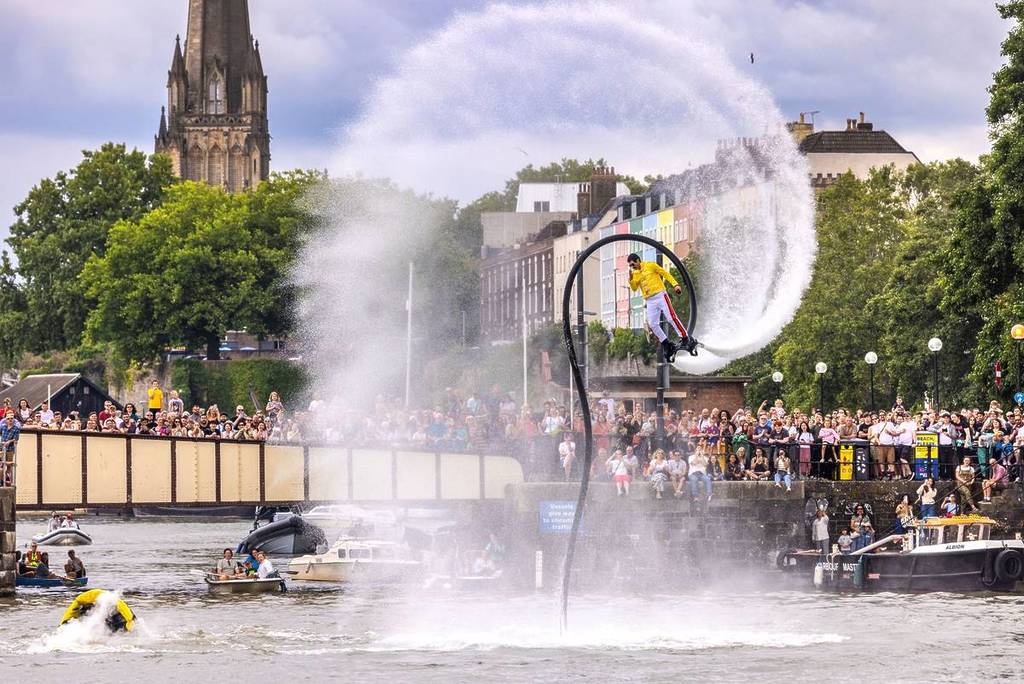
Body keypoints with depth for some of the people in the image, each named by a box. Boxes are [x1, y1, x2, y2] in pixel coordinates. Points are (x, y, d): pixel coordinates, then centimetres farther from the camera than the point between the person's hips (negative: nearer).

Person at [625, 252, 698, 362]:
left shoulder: (650, 265, 2)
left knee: (671, 317, -16)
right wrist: (631, 278, -10)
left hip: (660, 295, -5)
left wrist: (675, 284, -8)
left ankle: (686, 340, -13)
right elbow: (634, 288, 7)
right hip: (650, 301, 5)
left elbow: (665, 273, 2)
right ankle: (668, 345, 1)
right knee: (653, 325, -6)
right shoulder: (635, 274, 15)